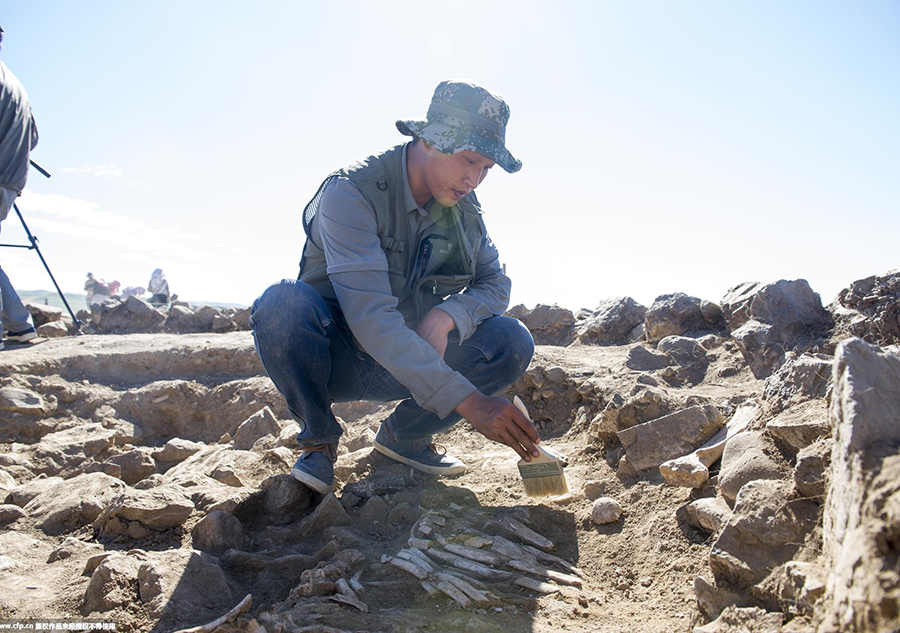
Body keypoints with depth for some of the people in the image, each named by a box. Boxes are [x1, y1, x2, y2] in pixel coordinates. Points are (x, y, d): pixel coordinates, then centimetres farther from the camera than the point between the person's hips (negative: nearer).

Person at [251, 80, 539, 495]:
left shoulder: (464, 208, -2)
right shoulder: (350, 192, -22)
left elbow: (495, 283, 5)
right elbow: (369, 316, -33)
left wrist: (447, 315, -20)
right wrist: (465, 398, -40)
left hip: (407, 367, 5)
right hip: (335, 360, -4)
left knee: (512, 342, -16)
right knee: (283, 304, -36)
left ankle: (404, 434, 3)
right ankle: (319, 440, -9)